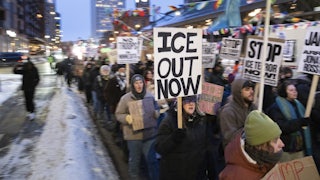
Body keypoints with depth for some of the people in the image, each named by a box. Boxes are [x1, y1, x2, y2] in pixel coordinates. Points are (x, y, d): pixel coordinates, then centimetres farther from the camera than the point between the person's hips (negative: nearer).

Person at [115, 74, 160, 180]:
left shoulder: (150, 96, 0)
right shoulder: (125, 98, -7)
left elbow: (157, 111, 13)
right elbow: (118, 114, 0)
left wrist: (156, 113, -10)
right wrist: (126, 118, -20)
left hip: (149, 134, 1)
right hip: (133, 135, -1)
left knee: (152, 160, 8)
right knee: (134, 161, 15)